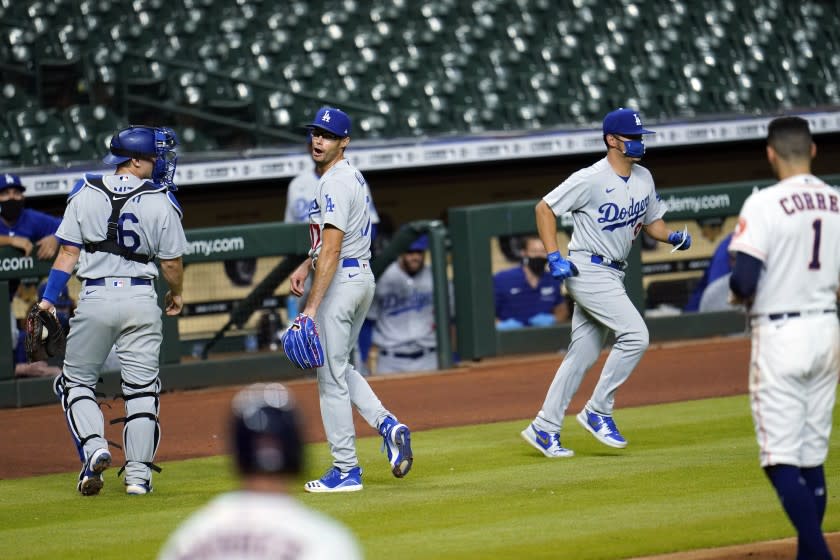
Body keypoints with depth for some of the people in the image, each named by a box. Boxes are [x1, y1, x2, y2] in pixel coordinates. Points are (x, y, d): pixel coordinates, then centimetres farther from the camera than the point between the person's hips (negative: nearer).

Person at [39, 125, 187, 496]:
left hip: (95, 297, 0)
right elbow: (172, 262, 2)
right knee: (141, 387, 7)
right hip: (141, 299, 0)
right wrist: (176, 294, 22)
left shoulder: (85, 194, 0)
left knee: (75, 382, 12)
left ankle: (93, 447, -10)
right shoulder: (160, 202, -3)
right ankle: (138, 473, 4)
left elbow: (68, 252, -2)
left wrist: (48, 300, 0)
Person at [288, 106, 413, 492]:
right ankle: (386, 424, 4)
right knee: (339, 368, 21)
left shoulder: (336, 183, -17)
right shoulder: (351, 177, 14)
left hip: (340, 282, -10)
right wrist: (306, 265, 15)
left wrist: (311, 307, -25)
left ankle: (346, 470, 1)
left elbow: (332, 250, -23)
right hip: (362, 277, 10)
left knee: (331, 375, -3)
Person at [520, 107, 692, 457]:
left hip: (612, 275, 8)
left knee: (583, 355, 8)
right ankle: (598, 412, -8)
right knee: (634, 334, -18)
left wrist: (673, 237, -2)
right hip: (587, 270, -8)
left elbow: (651, 221, 20)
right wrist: (554, 256, -17)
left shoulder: (644, 179, 8)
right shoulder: (590, 179, -15)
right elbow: (544, 208, -9)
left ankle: (544, 429, 14)